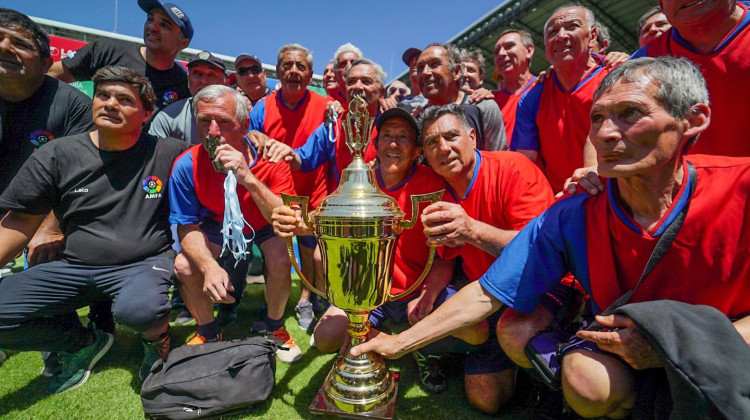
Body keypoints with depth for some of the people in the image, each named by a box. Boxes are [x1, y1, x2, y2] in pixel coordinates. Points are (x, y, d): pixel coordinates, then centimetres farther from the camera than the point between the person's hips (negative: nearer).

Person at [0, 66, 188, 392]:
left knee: (138, 310, -35)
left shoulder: (167, 153, -4)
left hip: (145, 264, -4)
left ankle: (157, 339, 4)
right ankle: (84, 344, 14)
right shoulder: (56, 156, 2)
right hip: (75, 267, 4)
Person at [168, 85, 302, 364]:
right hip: (218, 225, 2)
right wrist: (210, 267, -35)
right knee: (184, 266, -22)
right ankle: (209, 333, 9)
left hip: (264, 227, -1)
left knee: (280, 259, -30)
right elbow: (187, 227, -15)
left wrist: (248, 178, -47)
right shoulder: (187, 165, -23)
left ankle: (275, 329, 2)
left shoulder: (271, 159, -28)